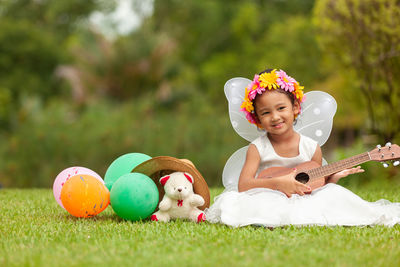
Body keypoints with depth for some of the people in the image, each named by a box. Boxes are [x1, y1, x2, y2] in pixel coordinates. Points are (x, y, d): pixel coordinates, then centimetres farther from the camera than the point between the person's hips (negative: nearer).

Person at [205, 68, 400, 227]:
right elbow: (243, 185, -12)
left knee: (334, 193, -24)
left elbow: (316, 187, 11)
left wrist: (333, 178, -10)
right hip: (269, 201, -2)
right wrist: (278, 183, -23)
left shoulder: (311, 148, 4)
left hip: (304, 202, 2)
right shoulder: (258, 148, -1)